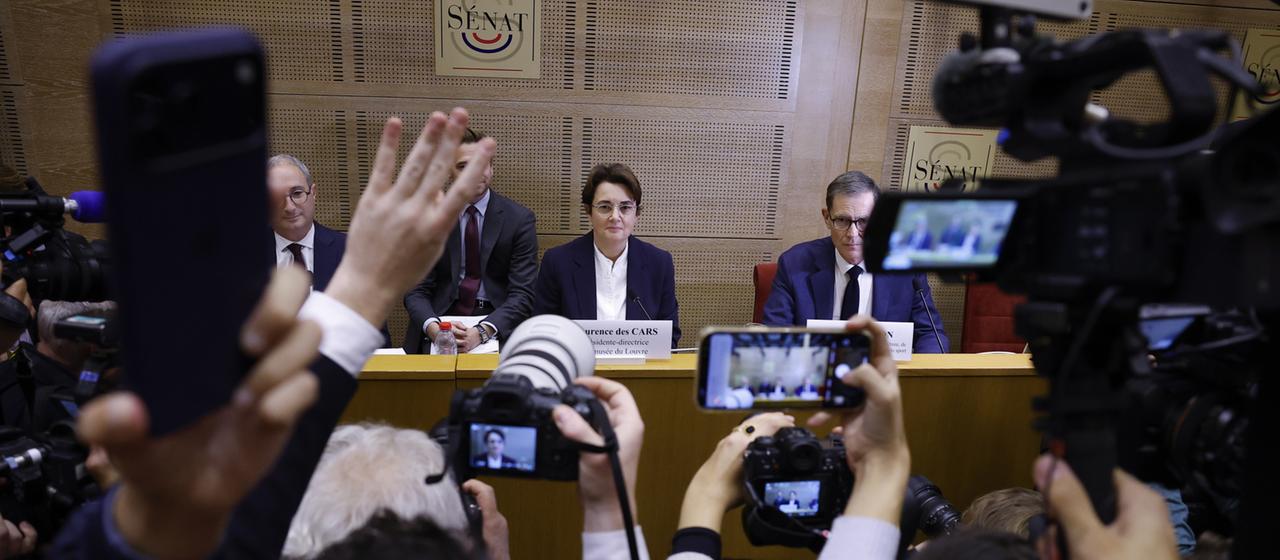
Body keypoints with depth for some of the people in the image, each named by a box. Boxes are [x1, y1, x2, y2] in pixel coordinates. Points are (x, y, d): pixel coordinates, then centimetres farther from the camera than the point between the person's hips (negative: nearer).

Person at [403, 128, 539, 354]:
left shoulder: (519, 219, -1)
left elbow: (522, 294, -7)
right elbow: (416, 290, 1)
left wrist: (481, 332, -23)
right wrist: (433, 328, -21)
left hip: (497, 325, 0)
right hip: (443, 320, 1)